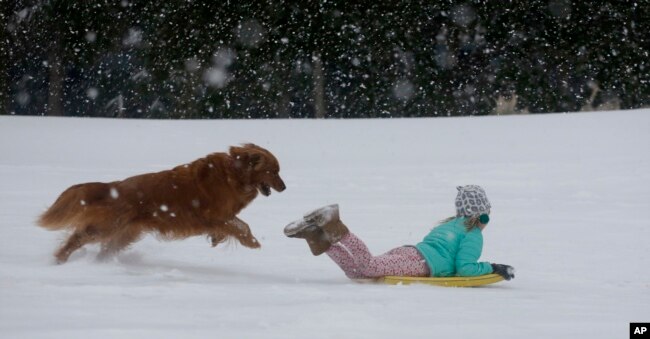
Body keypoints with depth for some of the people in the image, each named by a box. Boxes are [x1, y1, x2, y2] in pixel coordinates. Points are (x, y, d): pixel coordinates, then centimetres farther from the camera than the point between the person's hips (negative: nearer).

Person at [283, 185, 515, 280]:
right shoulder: (473, 234, 9)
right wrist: (492, 268, 8)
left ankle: (317, 235, -19)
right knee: (369, 266, -26)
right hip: (419, 262, -8)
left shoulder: (450, 224, 36)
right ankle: (333, 228, -37)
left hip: (405, 251, 8)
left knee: (355, 271, -4)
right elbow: (464, 268, -3)